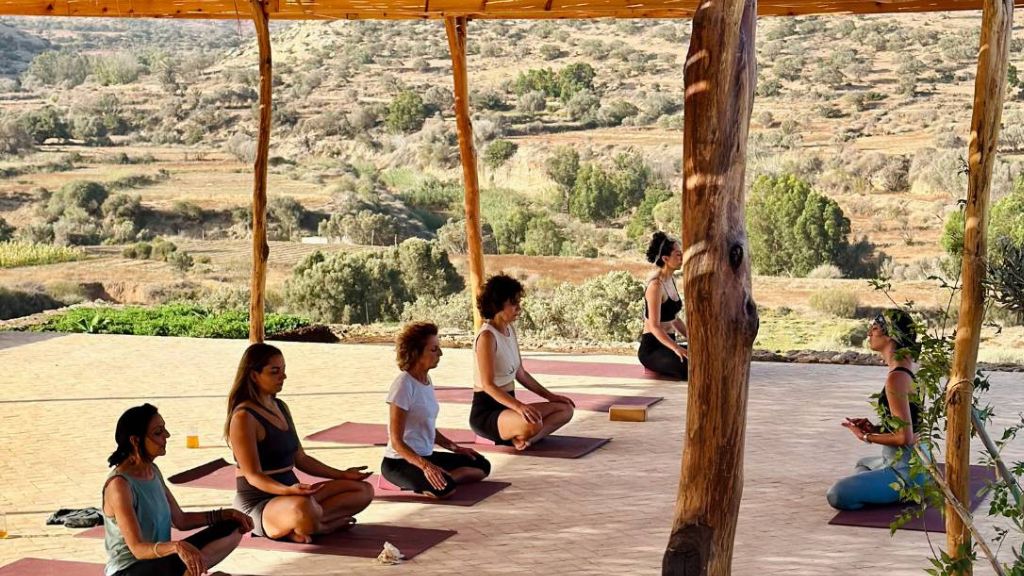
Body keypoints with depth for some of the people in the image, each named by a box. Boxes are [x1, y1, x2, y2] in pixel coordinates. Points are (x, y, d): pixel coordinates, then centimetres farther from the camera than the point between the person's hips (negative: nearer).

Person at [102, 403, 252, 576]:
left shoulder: (153, 471, 7)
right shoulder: (119, 484, -21)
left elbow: (180, 520, 15)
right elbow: (137, 548, -27)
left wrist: (226, 514, 5)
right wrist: (177, 547, -45)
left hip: (160, 559, 9)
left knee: (232, 527, -1)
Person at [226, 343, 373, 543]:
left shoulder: (281, 408, 14)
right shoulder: (244, 418, -14)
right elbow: (253, 475, -18)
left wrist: (342, 475, 14)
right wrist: (288, 491, -35)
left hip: (292, 493, 10)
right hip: (258, 503, -10)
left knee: (364, 490, 0)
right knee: (303, 507, -44)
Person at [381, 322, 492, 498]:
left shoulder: (427, 380, 8)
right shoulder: (404, 384, -19)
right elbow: (396, 441, -21)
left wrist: (456, 448, 10)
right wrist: (425, 466, -32)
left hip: (425, 456, 9)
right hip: (400, 461, -9)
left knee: (482, 466, 5)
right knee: (444, 488, -35)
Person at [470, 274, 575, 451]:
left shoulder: (510, 330, 10)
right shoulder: (487, 336, -18)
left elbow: (520, 374, 19)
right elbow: (488, 385, -24)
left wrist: (550, 396, 12)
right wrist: (519, 407, -37)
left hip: (507, 404, 10)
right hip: (486, 412, -10)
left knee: (565, 409, 3)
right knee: (532, 424, -38)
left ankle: (522, 439, -14)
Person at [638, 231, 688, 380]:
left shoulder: (671, 280, 11)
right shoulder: (656, 285, -17)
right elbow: (654, 326, -23)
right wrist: (676, 348, -33)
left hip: (667, 342, 9)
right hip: (652, 348, -9)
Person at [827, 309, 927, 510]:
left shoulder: (896, 378, -23)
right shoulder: (905, 368, 8)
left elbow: (904, 437, -25)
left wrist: (867, 437, -11)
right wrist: (874, 428, 5)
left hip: (906, 468, -11)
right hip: (899, 460, 11)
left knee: (837, 495, -21)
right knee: (862, 465, 39)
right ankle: (908, 490, 15)